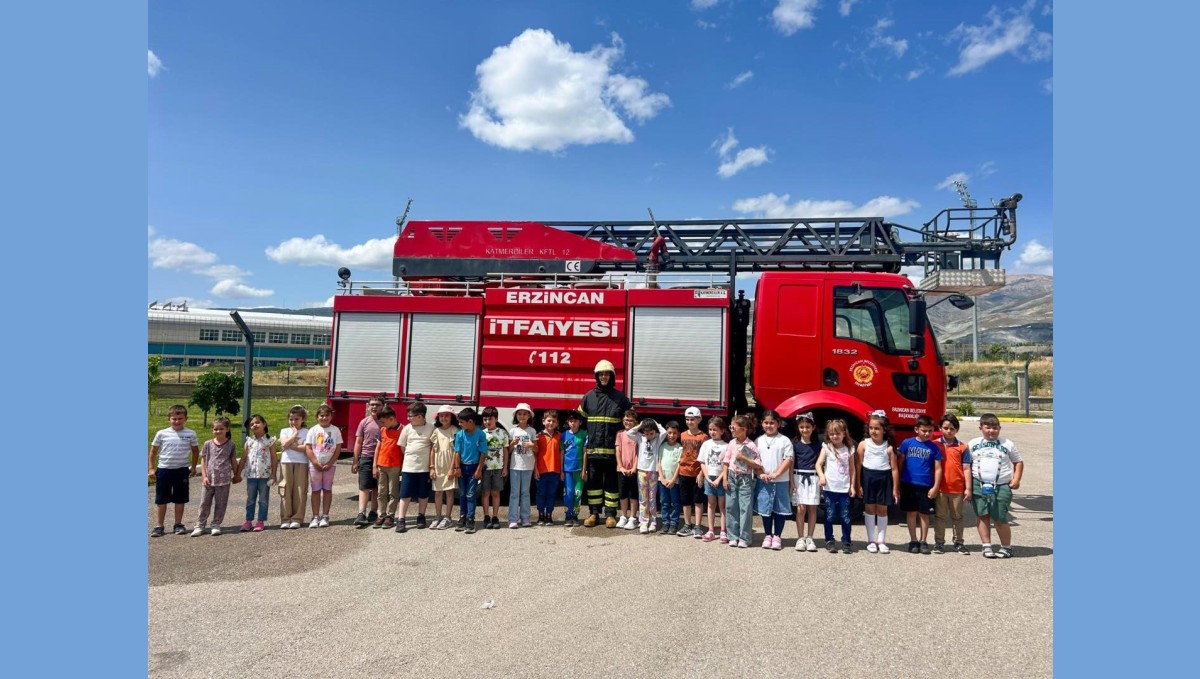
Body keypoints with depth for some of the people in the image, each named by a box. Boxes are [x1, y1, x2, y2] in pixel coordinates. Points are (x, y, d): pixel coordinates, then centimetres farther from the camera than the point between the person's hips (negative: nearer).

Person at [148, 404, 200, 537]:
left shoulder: (190, 434, -2)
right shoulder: (162, 434, -3)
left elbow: (195, 451, 9)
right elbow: (153, 451, 5)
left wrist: (193, 467, 6)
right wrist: (152, 468, 2)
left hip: (181, 470, 0)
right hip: (164, 470, 0)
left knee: (180, 499, 8)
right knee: (161, 500, 6)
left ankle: (178, 525, 19)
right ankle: (159, 526, 16)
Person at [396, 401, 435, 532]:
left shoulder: (431, 428, -5)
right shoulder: (407, 428, 1)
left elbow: (434, 446, 1)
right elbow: (402, 447, 8)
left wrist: (432, 463, -2)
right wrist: (410, 458, 9)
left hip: (424, 467, -1)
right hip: (408, 467, 1)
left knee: (423, 494, 10)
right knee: (405, 494, 0)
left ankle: (421, 517, 23)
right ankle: (401, 519, 2)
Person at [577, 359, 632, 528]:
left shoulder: (620, 397, 2)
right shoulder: (588, 397, 7)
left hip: (612, 449, -2)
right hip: (593, 448, 2)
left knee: (611, 482, 3)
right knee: (593, 482, 8)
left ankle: (610, 514, 11)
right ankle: (594, 513, 16)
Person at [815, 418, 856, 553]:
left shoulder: (849, 449, 8)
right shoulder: (826, 448, 2)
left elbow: (852, 469, 11)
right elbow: (818, 464, -7)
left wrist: (852, 486, 4)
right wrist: (822, 476, -25)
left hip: (845, 489, 1)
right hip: (830, 488, -1)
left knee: (845, 517, 2)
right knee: (829, 516, 3)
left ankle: (846, 542, 13)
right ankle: (829, 541, 13)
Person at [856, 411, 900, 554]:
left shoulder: (889, 448, -3)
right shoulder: (863, 444, -2)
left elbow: (894, 469, -1)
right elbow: (858, 465, -1)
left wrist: (895, 489, -3)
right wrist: (858, 485, -4)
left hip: (884, 479, 0)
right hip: (868, 477, 0)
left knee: (882, 509, 7)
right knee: (870, 509, 6)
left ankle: (881, 540, 16)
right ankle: (871, 540, 15)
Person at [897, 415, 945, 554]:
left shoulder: (934, 447, 0)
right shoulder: (907, 443, -1)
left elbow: (938, 468, 1)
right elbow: (900, 462, 4)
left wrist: (935, 487, -5)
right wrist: (898, 482, 4)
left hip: (926, 486, 0)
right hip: (908, 484, 0)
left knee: (924, 514, 7)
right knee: (911, 513, 7)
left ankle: (924, 541, 19)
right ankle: (913, 541, 17)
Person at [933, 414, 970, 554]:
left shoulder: (962, 446, 1)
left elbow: (966, 468, 1)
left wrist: (968, 488, -2)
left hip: (957, 488, 1)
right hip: (940, 488, 0)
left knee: (957, 517, 12)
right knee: (940, 516, 8)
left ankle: (958, 542, 24)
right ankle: (939, 542, 17)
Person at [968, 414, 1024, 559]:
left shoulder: (1007, 444, 8)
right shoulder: (973, 444, 10)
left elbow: (1018, 462, 14)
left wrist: (1016, 479, -1)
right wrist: (968, 486, 2)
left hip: (1001, 486, -2)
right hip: (979, 485, 2)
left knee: (999, 518, -3)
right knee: (982, 516, 2)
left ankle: (1006, 547, 15)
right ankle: (987, 546, 12)